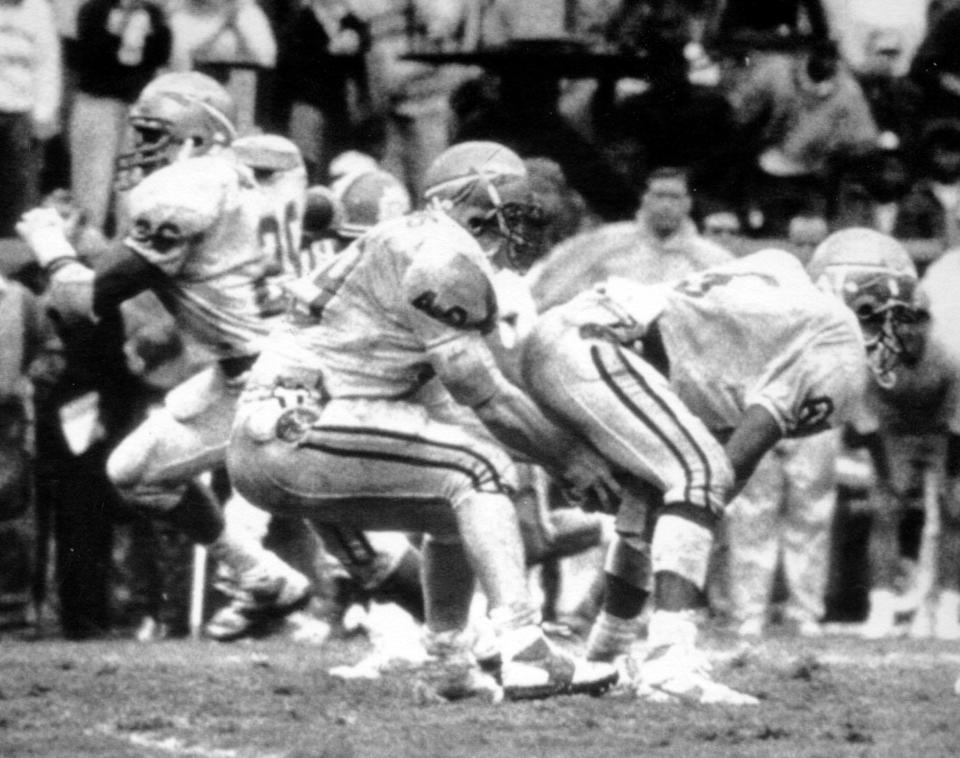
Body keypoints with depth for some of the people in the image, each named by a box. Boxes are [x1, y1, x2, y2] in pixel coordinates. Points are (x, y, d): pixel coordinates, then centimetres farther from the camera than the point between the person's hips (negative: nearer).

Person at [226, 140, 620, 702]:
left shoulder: (410, 247, 22)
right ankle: (525, 653, -21)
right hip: (294, 429, -10)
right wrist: (568, 458, 3)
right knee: (481, 472, -12)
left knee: (461, 509, 20)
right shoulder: (445, 259, -8)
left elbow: (435, 400, 25)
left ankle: (454, 667, 23)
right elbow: (486, 397, -7)